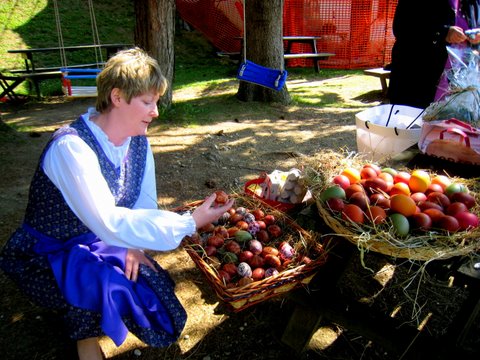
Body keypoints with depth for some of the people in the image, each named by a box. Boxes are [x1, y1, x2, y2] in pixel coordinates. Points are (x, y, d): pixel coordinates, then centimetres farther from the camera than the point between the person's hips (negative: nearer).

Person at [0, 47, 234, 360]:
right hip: (47, 256, -6)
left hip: (101, 243, 6)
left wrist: (133, 245, -19)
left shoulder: (138, 141, -6)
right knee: (111, 285, -32)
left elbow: (145, 202, -1)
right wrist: (189, 223, -38)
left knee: (159, 291, -8)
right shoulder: (71, 147, -29)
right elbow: (109, 224, -38)